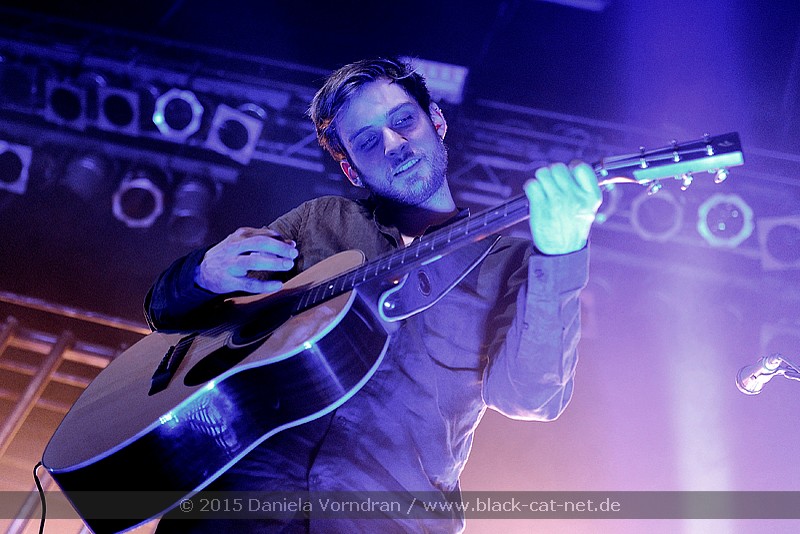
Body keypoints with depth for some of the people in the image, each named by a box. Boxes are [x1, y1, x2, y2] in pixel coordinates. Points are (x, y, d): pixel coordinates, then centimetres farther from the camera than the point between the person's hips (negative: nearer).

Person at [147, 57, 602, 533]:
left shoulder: (506, 262, 10)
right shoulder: (320, 221, 17)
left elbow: (527, 396, -7)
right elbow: (167, 310, 19)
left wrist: (561, 254, -21)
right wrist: (206, 272, -4)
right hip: (248, 480, 0)